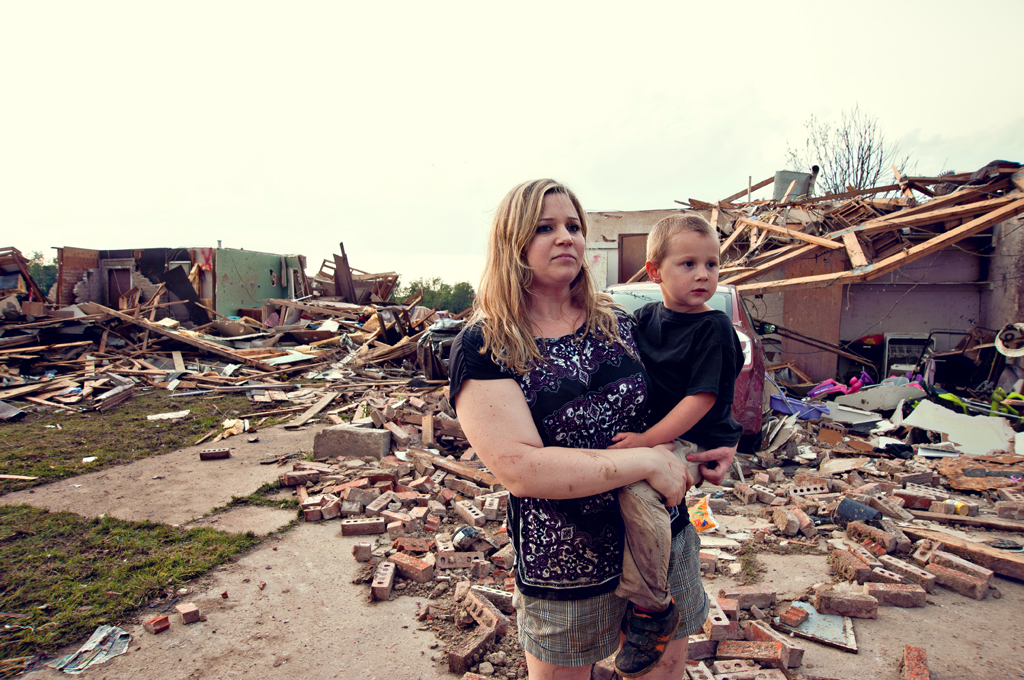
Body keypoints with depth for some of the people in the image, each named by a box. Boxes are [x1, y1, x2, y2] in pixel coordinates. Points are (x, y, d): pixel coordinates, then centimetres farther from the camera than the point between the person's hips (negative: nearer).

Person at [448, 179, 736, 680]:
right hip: (565, 566, -4)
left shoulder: (618, 324, 0)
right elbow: (519, 469, -26)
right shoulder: (483, 348, -16)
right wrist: (646, 461, -25)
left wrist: (712, 443, -5)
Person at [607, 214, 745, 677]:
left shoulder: (713, 328, -11)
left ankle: (651, 608, -11)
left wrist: (647, 441, -23)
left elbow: (702, 399, -18)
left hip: (695, 441, -7)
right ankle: (669, 510, 19)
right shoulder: (647, 317, 6)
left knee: (636, 491, -29)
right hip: (650, 434, 8)